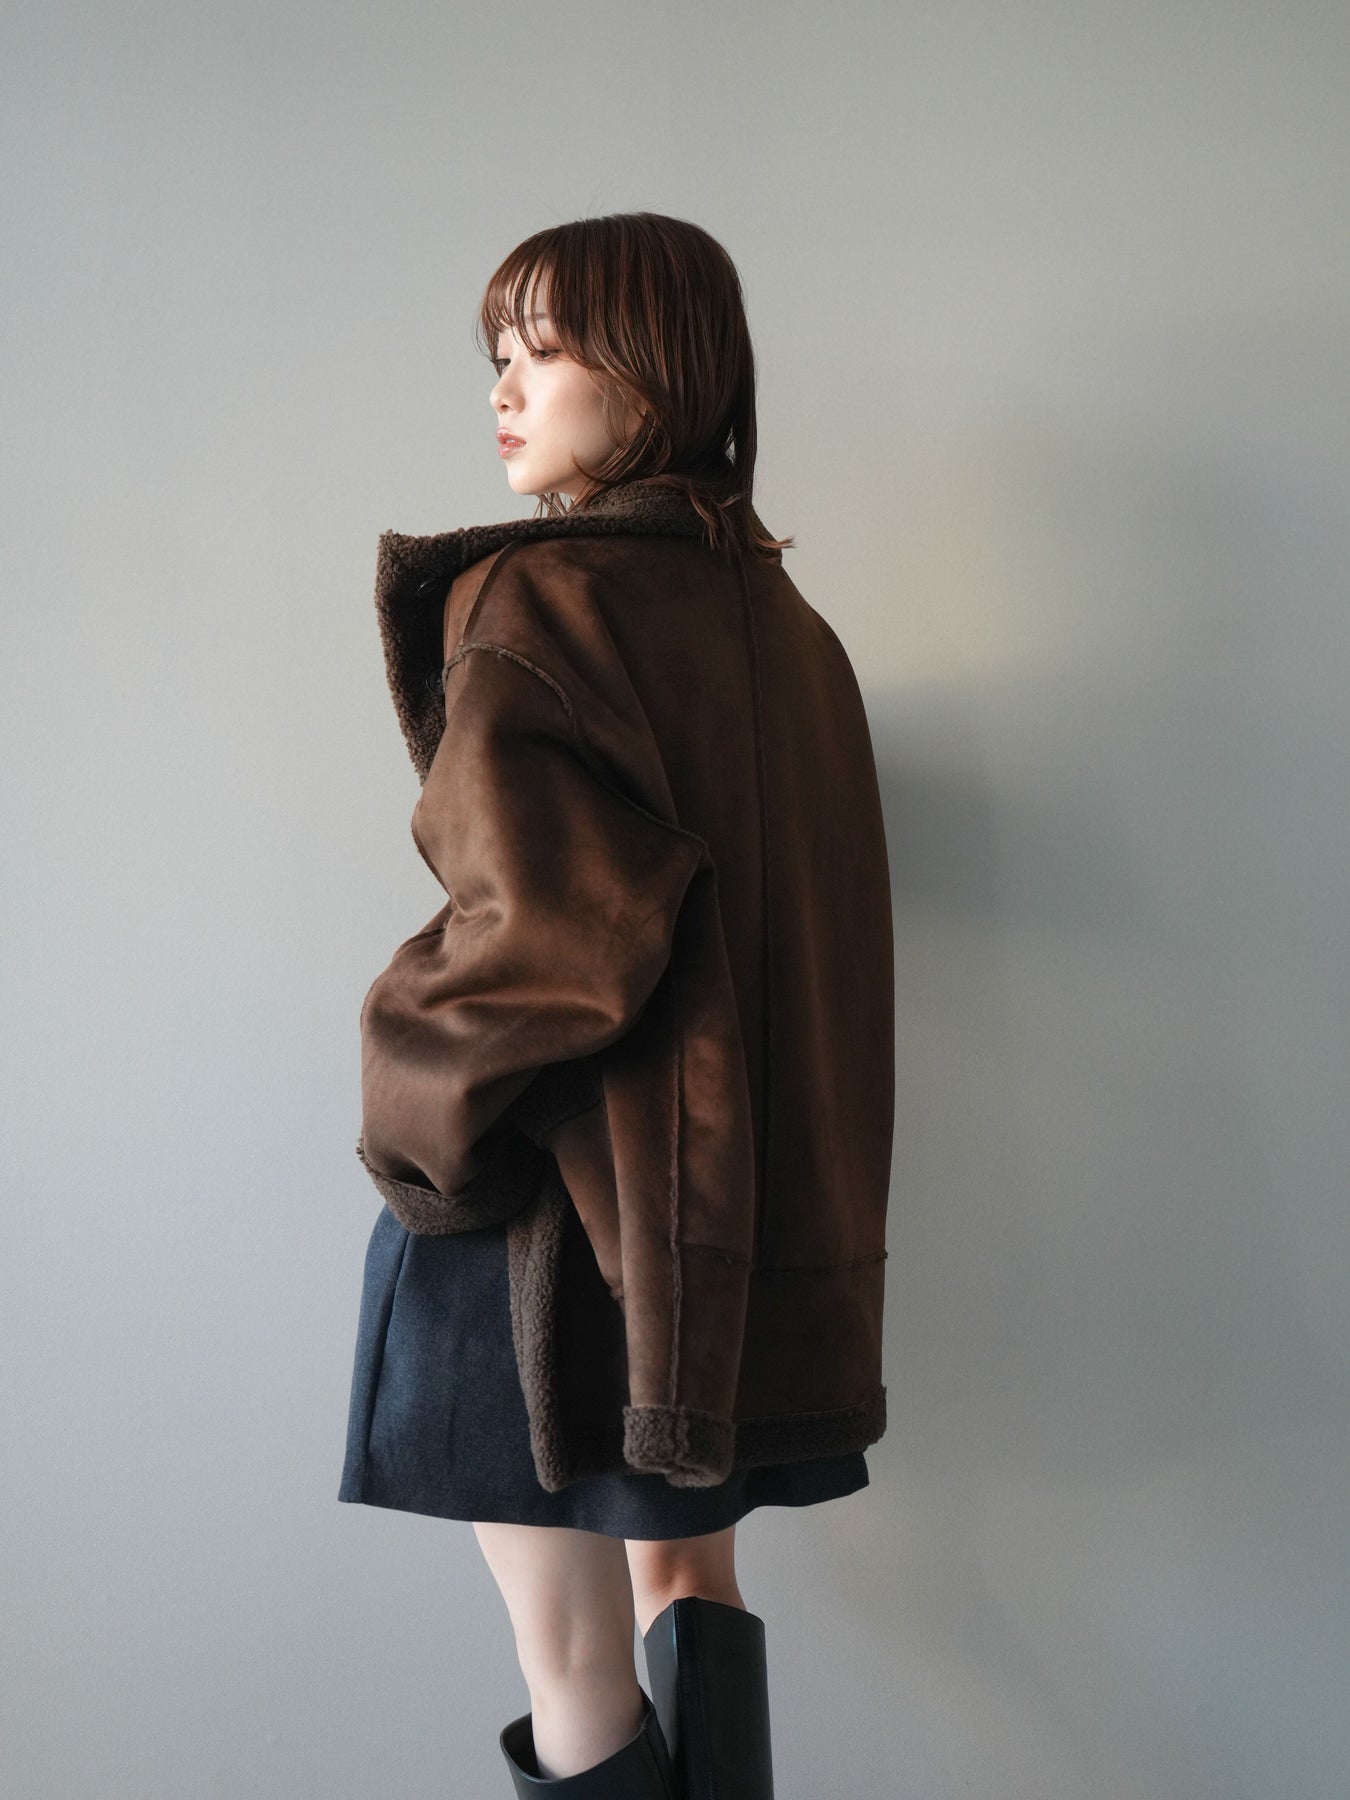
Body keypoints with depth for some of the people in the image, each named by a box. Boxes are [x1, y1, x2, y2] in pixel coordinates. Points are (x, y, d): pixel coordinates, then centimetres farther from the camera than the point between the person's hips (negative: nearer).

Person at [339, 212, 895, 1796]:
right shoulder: (782, 621, 8)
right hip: (751, 1200, 8)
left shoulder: (535, 603, -15)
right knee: (688, 1574, 22)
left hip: (563, 1208, -8)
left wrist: (412, 1117, -10)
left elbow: (546, 929, -26)